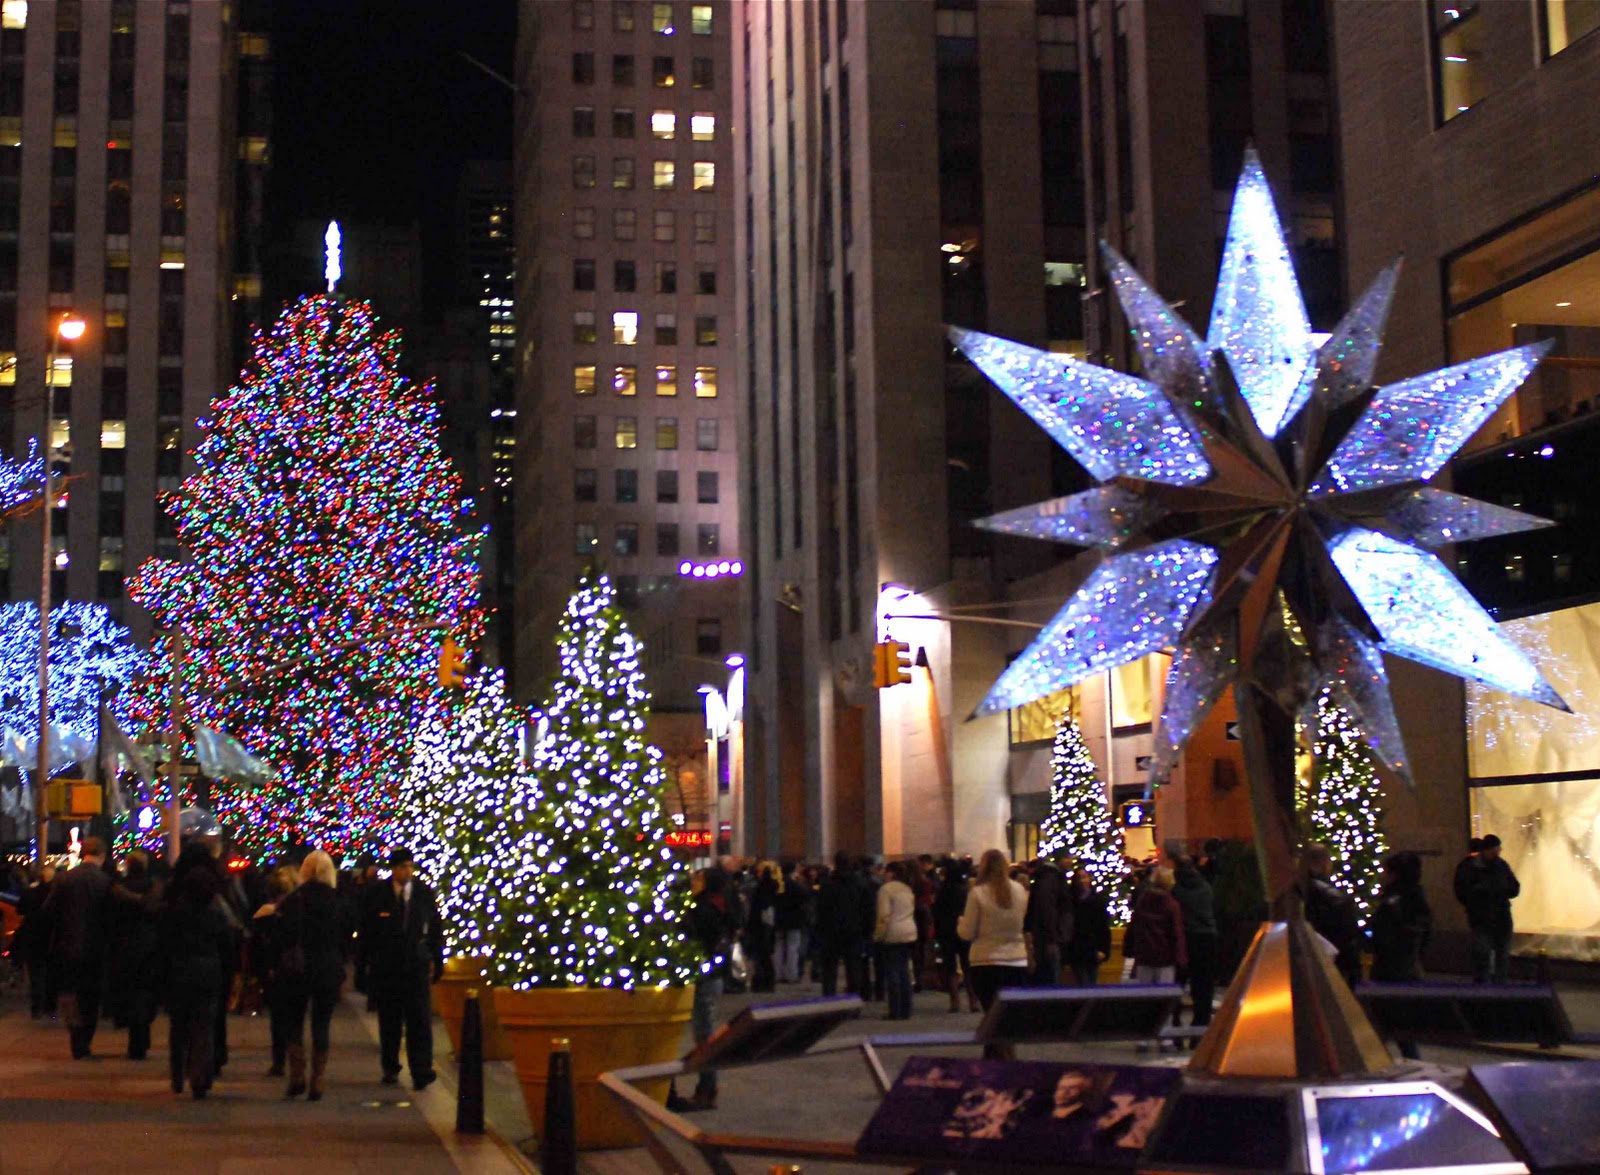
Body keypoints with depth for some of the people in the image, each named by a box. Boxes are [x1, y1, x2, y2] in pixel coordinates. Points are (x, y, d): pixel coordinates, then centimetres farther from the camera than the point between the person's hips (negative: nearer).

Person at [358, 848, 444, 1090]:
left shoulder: (424, 892, 2)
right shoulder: (377, 893, -1)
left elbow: (435, 929, 7)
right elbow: (366, 930, 3)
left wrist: (437, 962, 5)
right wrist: (362, 964, 1)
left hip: (416, 964, 0)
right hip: (385, 966, 0)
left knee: (419, 1018, -7)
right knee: (389, 1020, 8)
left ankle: (422, 1072, -7)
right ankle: (390, 1068, 21)